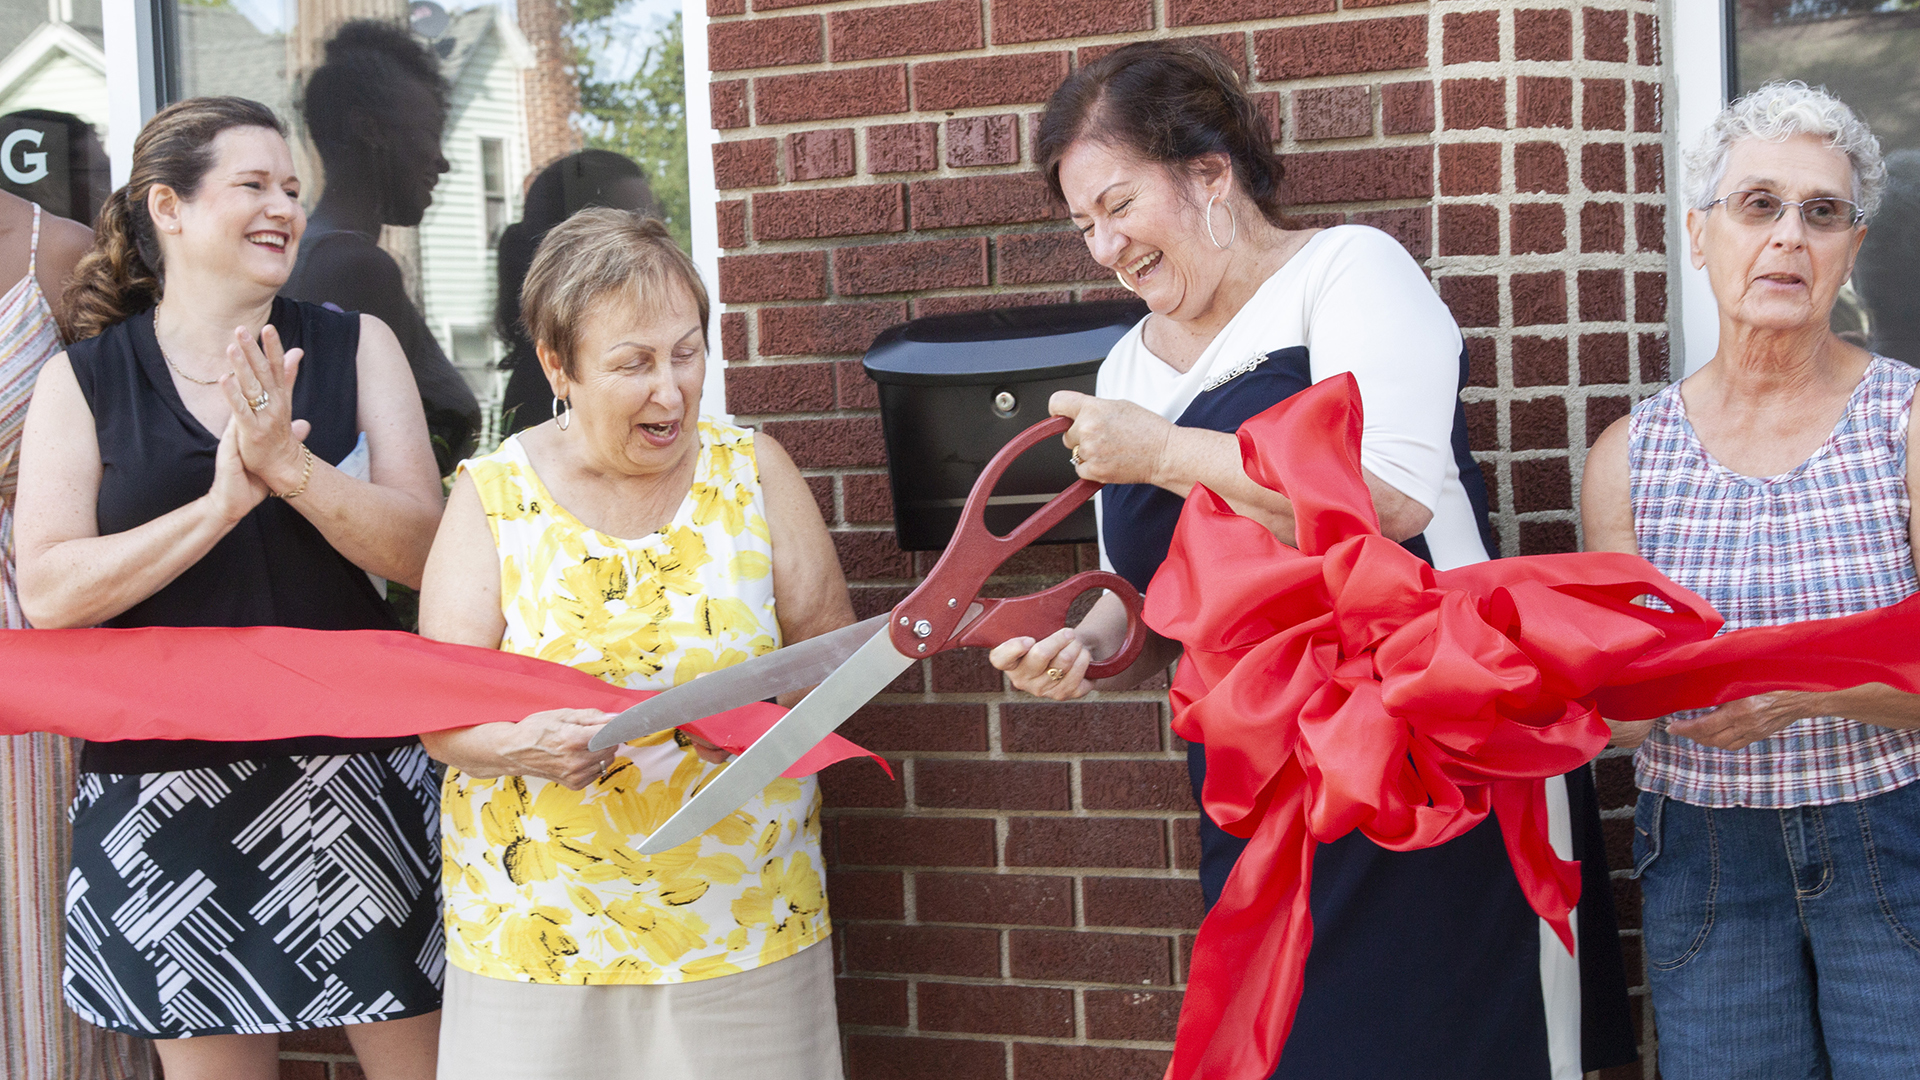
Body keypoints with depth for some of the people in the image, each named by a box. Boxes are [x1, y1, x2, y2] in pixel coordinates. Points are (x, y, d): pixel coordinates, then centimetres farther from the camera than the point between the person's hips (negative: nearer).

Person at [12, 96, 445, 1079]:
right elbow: (49, 593, -8)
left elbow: (422, 549, -4)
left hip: (354, 766, 1)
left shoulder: (353, 346, 4)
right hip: (167, 777, -1)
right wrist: (225, 500, -17)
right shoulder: (84, 379, 1)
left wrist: (292, 467, -19)